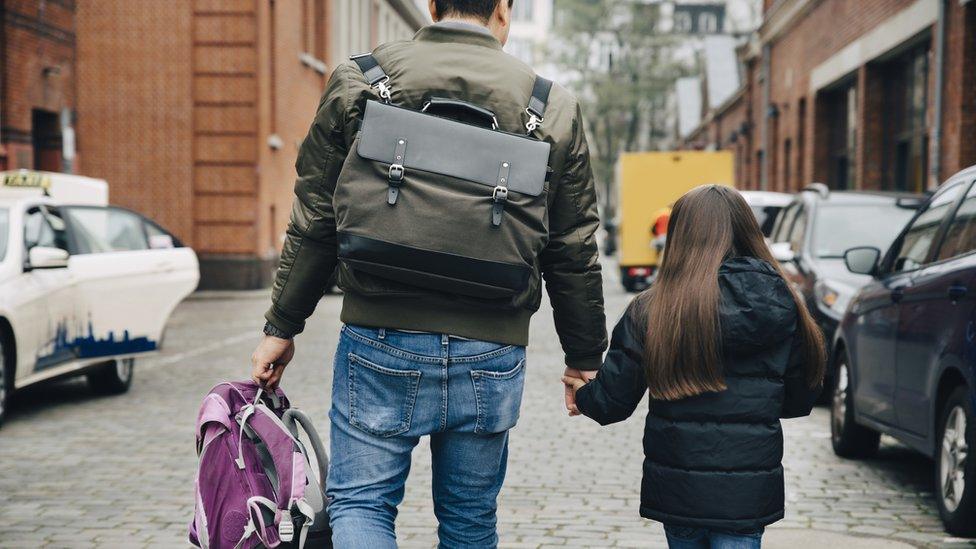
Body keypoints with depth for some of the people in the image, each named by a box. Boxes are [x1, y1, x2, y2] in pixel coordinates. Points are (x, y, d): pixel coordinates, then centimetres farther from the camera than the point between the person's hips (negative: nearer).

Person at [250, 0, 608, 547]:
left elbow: (314, 224, 2)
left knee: (359, 503, 10)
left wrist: (282, 327, 12)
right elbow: (574, 254, 6)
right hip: (491, 352, 2)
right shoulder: (554, 107, 2)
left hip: (381, 341, -1)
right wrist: (585, 356, 16)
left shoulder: (359, 81, 0)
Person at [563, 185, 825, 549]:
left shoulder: (650, 311, -9)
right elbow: (799, 402, 8)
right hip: (749, 492, 1)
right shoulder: (783, 308, -2)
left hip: (678, 491, -1)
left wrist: (583, 395, 18)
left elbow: (613, 403, -4)